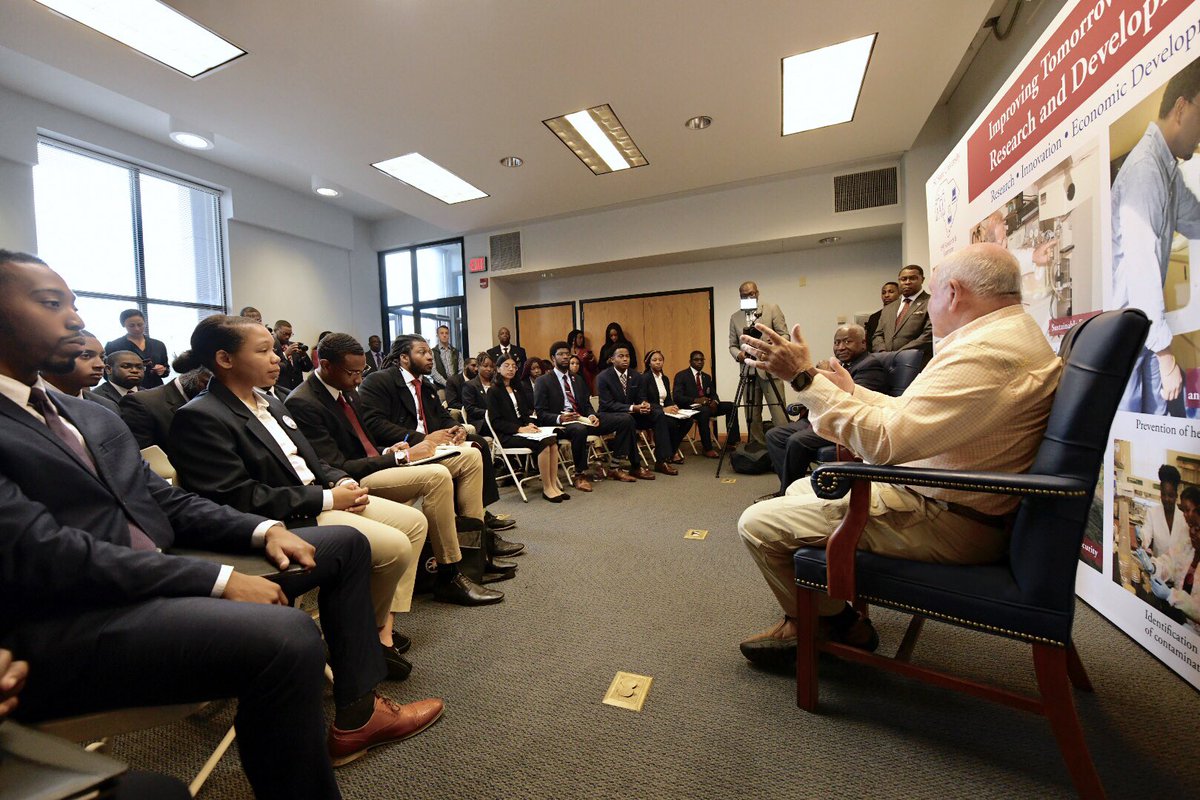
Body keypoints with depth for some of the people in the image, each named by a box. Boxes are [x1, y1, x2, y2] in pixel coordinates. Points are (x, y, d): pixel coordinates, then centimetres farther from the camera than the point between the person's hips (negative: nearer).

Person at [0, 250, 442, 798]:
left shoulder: (94, 417, 17)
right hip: (56, 627, -9)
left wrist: (263, 529, -3)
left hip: (152, 577, 9)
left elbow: (168, 502, 14)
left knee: (343, 542, 8)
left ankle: (356, 713, 12)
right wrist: (220, 580, -23)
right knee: (285, 635, -36)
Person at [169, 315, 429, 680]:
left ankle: (383, 628, 8)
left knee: (414, 521, 4)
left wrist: (341, 482, -3)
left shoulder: (269, 402, 13)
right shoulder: (200, 417, -14)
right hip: (288, 519, -9)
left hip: (318, 495, 10)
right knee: (394, 547, -22)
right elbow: (237, 499, -21)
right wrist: (327, 499, -20)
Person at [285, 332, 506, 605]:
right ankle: (449, 578, -17)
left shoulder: (346, 390, 11)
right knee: (437, 476, -33)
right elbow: (337, 469, -20)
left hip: (374, 464, 9)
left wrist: (388, 451, -2)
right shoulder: (302, 403, -16)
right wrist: (401, 457, -20)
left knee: (470, 456, -1)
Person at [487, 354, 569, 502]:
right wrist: (520, 429, -18)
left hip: (522, 430, 6)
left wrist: (530, 424, -2)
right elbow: (496, 422, -8)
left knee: (552, 440, -23)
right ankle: (547, 489, -20)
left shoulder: (517, 389, 22)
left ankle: (554, 485, -22)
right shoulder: (493, 391, 0)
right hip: (506, 436, -6)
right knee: (543, 443, -29)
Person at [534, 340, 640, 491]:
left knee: (625, 419, -8)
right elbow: (541, 413, -4)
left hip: (582, 419, 6)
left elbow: (587, 404, 17)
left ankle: (616, 467, -6)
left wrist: (592, 415, -6)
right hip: (560, 423, -6)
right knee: (579, 429, -43)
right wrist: (559, 418, -24)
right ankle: (579, 475, -23)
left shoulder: (577, 379, 22)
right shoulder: (543, 381, 3)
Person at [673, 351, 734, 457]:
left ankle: (731, 441, -13)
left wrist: (715, 401, -10)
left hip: (707, 406, 7)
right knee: (704, 411, -38)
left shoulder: (707, 377, 19)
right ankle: (708, 449, -32)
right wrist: (696, 400, -24)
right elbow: (677, 397, -11)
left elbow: (713, 394, 15)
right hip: (690, 407, -7)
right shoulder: (681, 376, -1)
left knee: (731, 406, -12)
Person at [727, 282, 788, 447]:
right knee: (752, 416, 5)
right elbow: (732, 345, 13)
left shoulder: (772, 309, 5)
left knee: (778, 414, -7)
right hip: (748, 371, 3)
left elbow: (784, 335, 1)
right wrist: (738, 354, -9)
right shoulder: (735, 317, 13)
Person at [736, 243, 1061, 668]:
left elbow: (885, 442, -30)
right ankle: (808, 615, 28)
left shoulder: (987, 353, -25)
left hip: (945, 521, -11)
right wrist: (851, 391, 24)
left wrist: (805, 377, -26)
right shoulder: (1012, 334, 12)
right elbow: (916, 414, 18)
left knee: (759, 523, -14)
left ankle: (839, 625, 12)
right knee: (800, 489, 21)